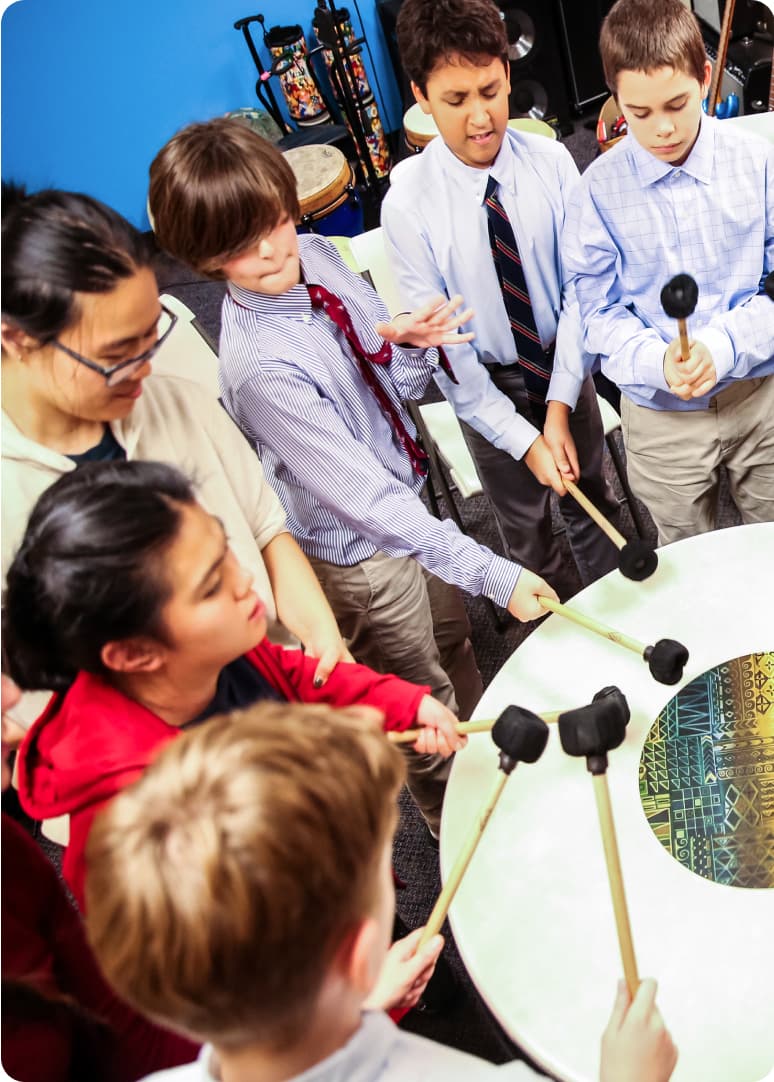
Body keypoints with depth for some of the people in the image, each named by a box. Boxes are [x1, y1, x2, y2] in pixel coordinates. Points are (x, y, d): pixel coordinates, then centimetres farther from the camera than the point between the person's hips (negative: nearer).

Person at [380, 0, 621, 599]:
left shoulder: (550, 161, -17)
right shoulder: (409, 204, -22)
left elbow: (578, 288, -13)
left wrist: (560, 405, -21)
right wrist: (522, 438, -19)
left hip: (565, 367, 2)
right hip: (486, 387, -2)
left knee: (594, 502, 22)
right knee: (526, 527, 19)